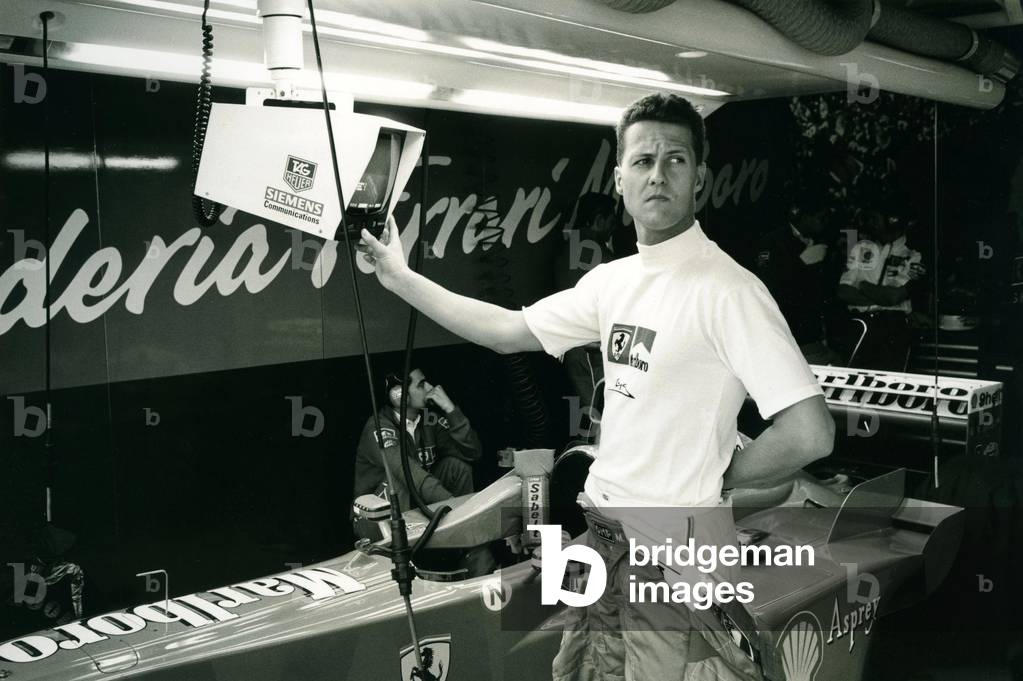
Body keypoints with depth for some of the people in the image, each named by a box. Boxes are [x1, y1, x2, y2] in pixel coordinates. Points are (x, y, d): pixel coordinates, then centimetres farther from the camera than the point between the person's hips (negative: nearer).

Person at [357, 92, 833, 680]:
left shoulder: (728, 289, -19)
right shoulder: (614, 281, 6)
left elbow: (810, 433, -24)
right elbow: (509, 331, 16)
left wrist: (718, 477, -9)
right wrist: (401, 278, 16)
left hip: (677, 548, -7)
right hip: (603, 537, 8)